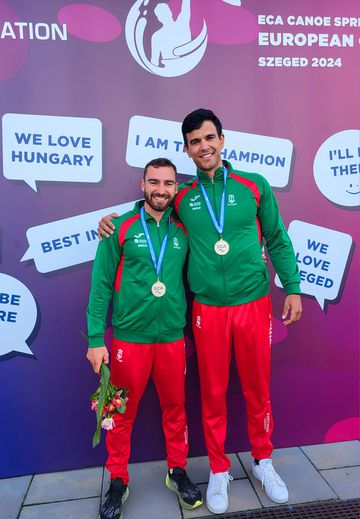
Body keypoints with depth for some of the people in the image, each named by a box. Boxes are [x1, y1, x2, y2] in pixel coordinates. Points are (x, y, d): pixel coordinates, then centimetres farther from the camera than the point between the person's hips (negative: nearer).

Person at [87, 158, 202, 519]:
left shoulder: (183, 231, 3)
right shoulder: (120, 228, -5)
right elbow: (101, 285, -5)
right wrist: (96, 339, -8)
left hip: (173, 338, 2)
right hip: (129, 337, -2)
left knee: (175, 408, 15)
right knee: (122, 414, 12)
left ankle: (177, 471, 37)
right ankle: (118, 480, 33)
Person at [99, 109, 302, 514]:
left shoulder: (254, 186, 1)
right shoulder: (181, 198, 4)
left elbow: (277, 241, 6)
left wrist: (292, 287, 2)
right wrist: (113, 220, 2)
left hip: (253, 304, 0)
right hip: (207, 309, 1)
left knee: (258, 389, 14)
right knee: (213, 394, 11)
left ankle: (262, 459, 39)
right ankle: (219, 470, 34)